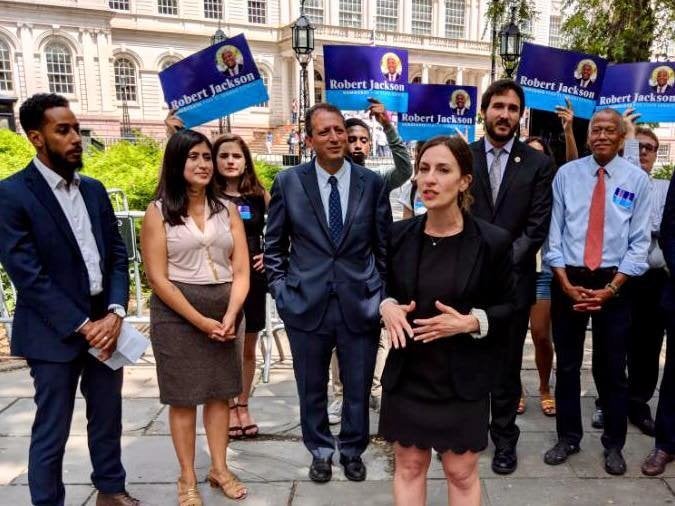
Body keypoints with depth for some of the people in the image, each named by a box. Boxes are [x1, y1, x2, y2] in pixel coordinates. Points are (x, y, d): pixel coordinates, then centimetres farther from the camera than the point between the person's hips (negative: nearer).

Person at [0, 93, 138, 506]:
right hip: (55, 333, -5)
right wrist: (81, 325, -15)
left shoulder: (94, 189, 8)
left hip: (105, 324, 6)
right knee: (51, 433, 9)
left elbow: (118, 255, 6)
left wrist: (115, 313, -8)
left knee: (107, 420, 18)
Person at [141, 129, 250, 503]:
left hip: (225, 312, 4)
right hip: (177, 314, -3)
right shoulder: (158, 211, -4)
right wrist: (201, 320, -13)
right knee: (183, 397, 6)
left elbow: (241, 270, 2)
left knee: (220, 392, 12)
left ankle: (219, 468, 27)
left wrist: (229, 315, -13)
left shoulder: (227, 210, 7)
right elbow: (157, 278, -9)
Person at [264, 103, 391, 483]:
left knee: (359, 390, 14)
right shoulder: (288, 182, -1)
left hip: (361, 305, 0)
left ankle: (353, 451, 40)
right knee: (312, 390, 16)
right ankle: (321, 452, 41)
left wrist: (383, 295, 4)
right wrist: (280, 288, 1)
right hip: (306, 304, 0)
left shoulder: (372, 183, 0)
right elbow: (274, 244, 6)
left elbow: (385, 246, 6)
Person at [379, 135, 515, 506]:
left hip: (462, 379, -2)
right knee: (408, 465, 16)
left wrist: (472, 322, -20)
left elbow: (508, 306, -2)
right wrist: (387, 307, -14)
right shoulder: (399, 234, -4)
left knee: (462, 472, 14)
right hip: (407, 374, 2)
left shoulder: (492, 241, -11)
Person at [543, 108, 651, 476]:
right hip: (568, 279, 1)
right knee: (567, 364, 11)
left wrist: (611, 288, -12)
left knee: (611, 368, 11)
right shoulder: (566, 174, 2)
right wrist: (566, 283, -10)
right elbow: (554, 232, -1)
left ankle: (613, 444, 29)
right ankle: (568, 437, 28)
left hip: (614, 283, 0)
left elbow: (639, 242, -3)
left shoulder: (637, 179, 0)